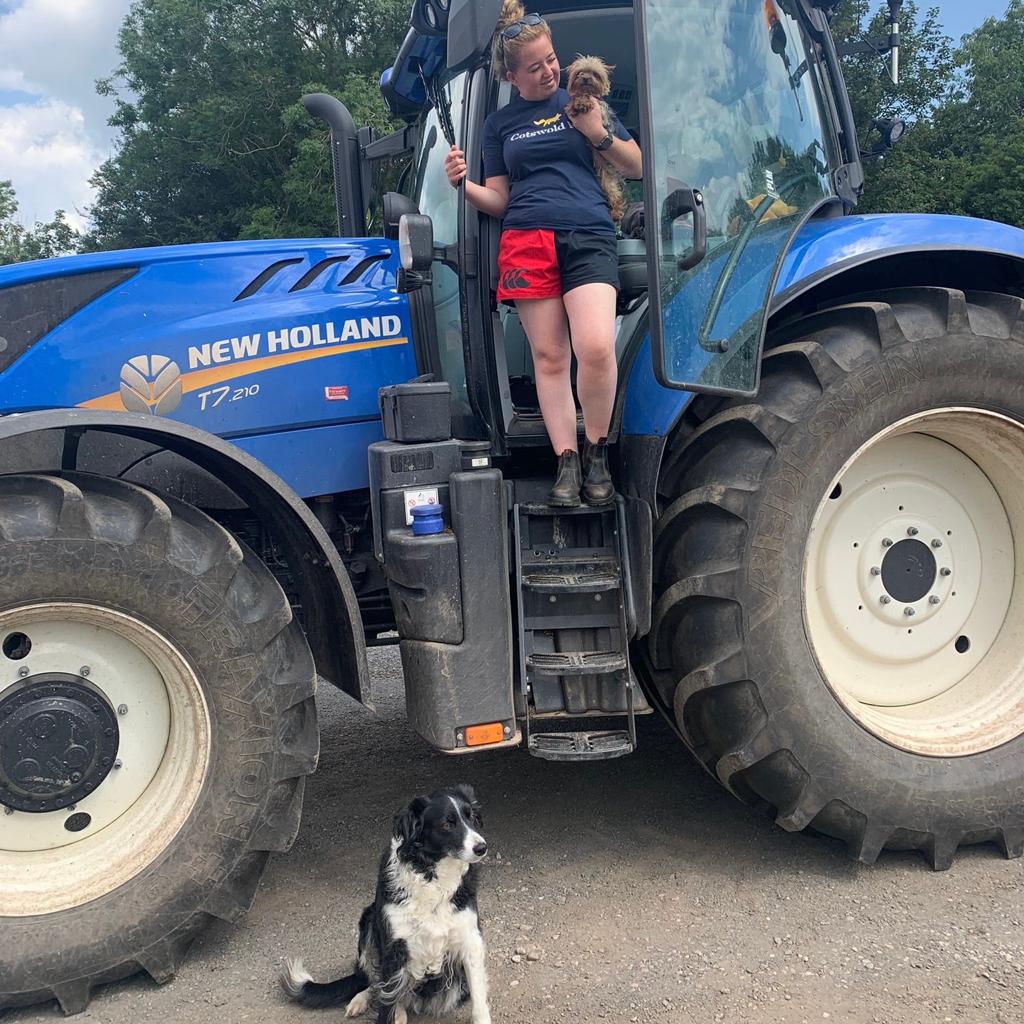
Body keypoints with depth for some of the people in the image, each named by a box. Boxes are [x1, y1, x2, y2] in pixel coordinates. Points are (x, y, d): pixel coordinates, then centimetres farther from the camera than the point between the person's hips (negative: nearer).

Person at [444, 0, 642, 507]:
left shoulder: (581, 100, 14)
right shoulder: (500, 123, 17)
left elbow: (637, 168, 14)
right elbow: (497, 200, 15)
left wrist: (601, 135, -3)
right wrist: (464, 183, -5)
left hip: (588, 236, -2)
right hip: (526, 241, 2)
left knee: (595, 348, -21)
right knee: (548, 356, -2)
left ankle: (596, 451, -1)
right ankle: (566, 461, 6)